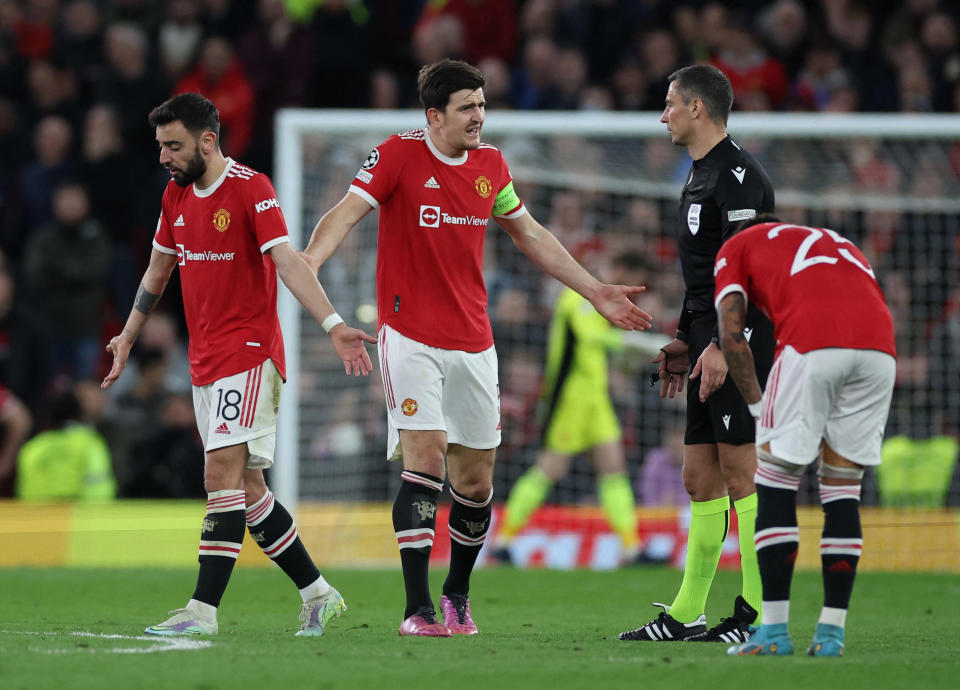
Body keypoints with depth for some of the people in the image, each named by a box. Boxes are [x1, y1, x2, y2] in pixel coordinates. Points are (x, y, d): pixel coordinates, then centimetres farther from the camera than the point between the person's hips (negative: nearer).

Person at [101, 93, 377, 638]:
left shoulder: (251, 188, -12)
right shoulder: (176, 195, 12)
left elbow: (287, 261, -21)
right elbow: (159, 270, 25)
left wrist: (334, 325, -32)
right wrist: (128, 337, 31)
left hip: (249, 352, -8)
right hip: (205, 361, 8)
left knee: (224, 471, -16)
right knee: (246, 487, 9)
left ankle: (203, 611, -21)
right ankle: (318, 595, 20)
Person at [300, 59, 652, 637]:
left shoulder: (491, 165, 9)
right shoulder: (398, 155, -7)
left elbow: (530, 234, 21)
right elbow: (347, 213, -16)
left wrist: (596, 291, 22)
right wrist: (307, 262, -36)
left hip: (473, 344, 5)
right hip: (410, 335, -5)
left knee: (476, 482, 6)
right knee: (426, 458, -18)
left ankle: (458, 594, 27)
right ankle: (418, 608, -16)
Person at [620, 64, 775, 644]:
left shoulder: (737, 173, -12)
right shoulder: (702, 174, 20)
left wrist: (721, 345, -25)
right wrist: (686, 340, 25)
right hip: (711, 344, 10)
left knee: (739, 468, -10)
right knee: (700, 476, 9)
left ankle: (760, 612, -9)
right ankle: (687, 615, 11)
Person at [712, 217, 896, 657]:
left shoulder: (736, 247, 26)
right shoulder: (839, 245, 41)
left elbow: (731, 339, 12)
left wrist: (758, 407, 17)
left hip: (813, 345, -4)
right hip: (880, 343, 4)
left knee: (775, 487, 9)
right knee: (843, 491, 15)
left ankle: (774, 630, 6)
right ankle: (832, 632, 13)